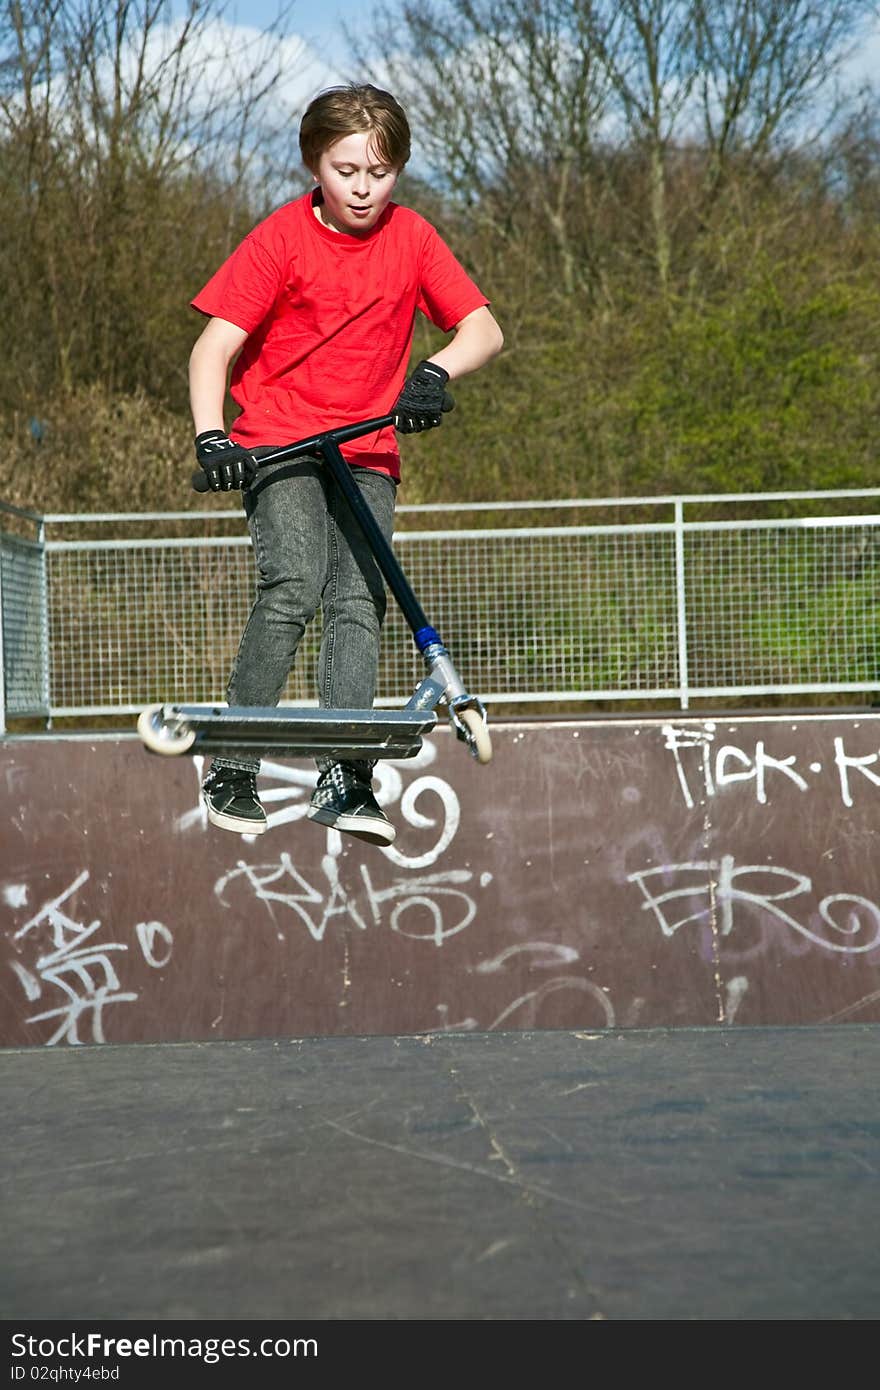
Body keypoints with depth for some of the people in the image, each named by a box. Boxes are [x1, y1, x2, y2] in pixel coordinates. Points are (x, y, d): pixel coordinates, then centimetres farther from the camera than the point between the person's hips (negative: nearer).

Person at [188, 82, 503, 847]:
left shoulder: (412, 238, 2)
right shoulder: (282, 238, -6)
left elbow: (484, 329, -2)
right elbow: (213, 348, -10)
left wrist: (435, 371, -22)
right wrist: (211, 437, -25)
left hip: (368, 451, 3)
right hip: (278, 441, -3)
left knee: (358, 600, -10)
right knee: (293, 586, -22)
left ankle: (343, 780, -10)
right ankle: (231, 769, -15)